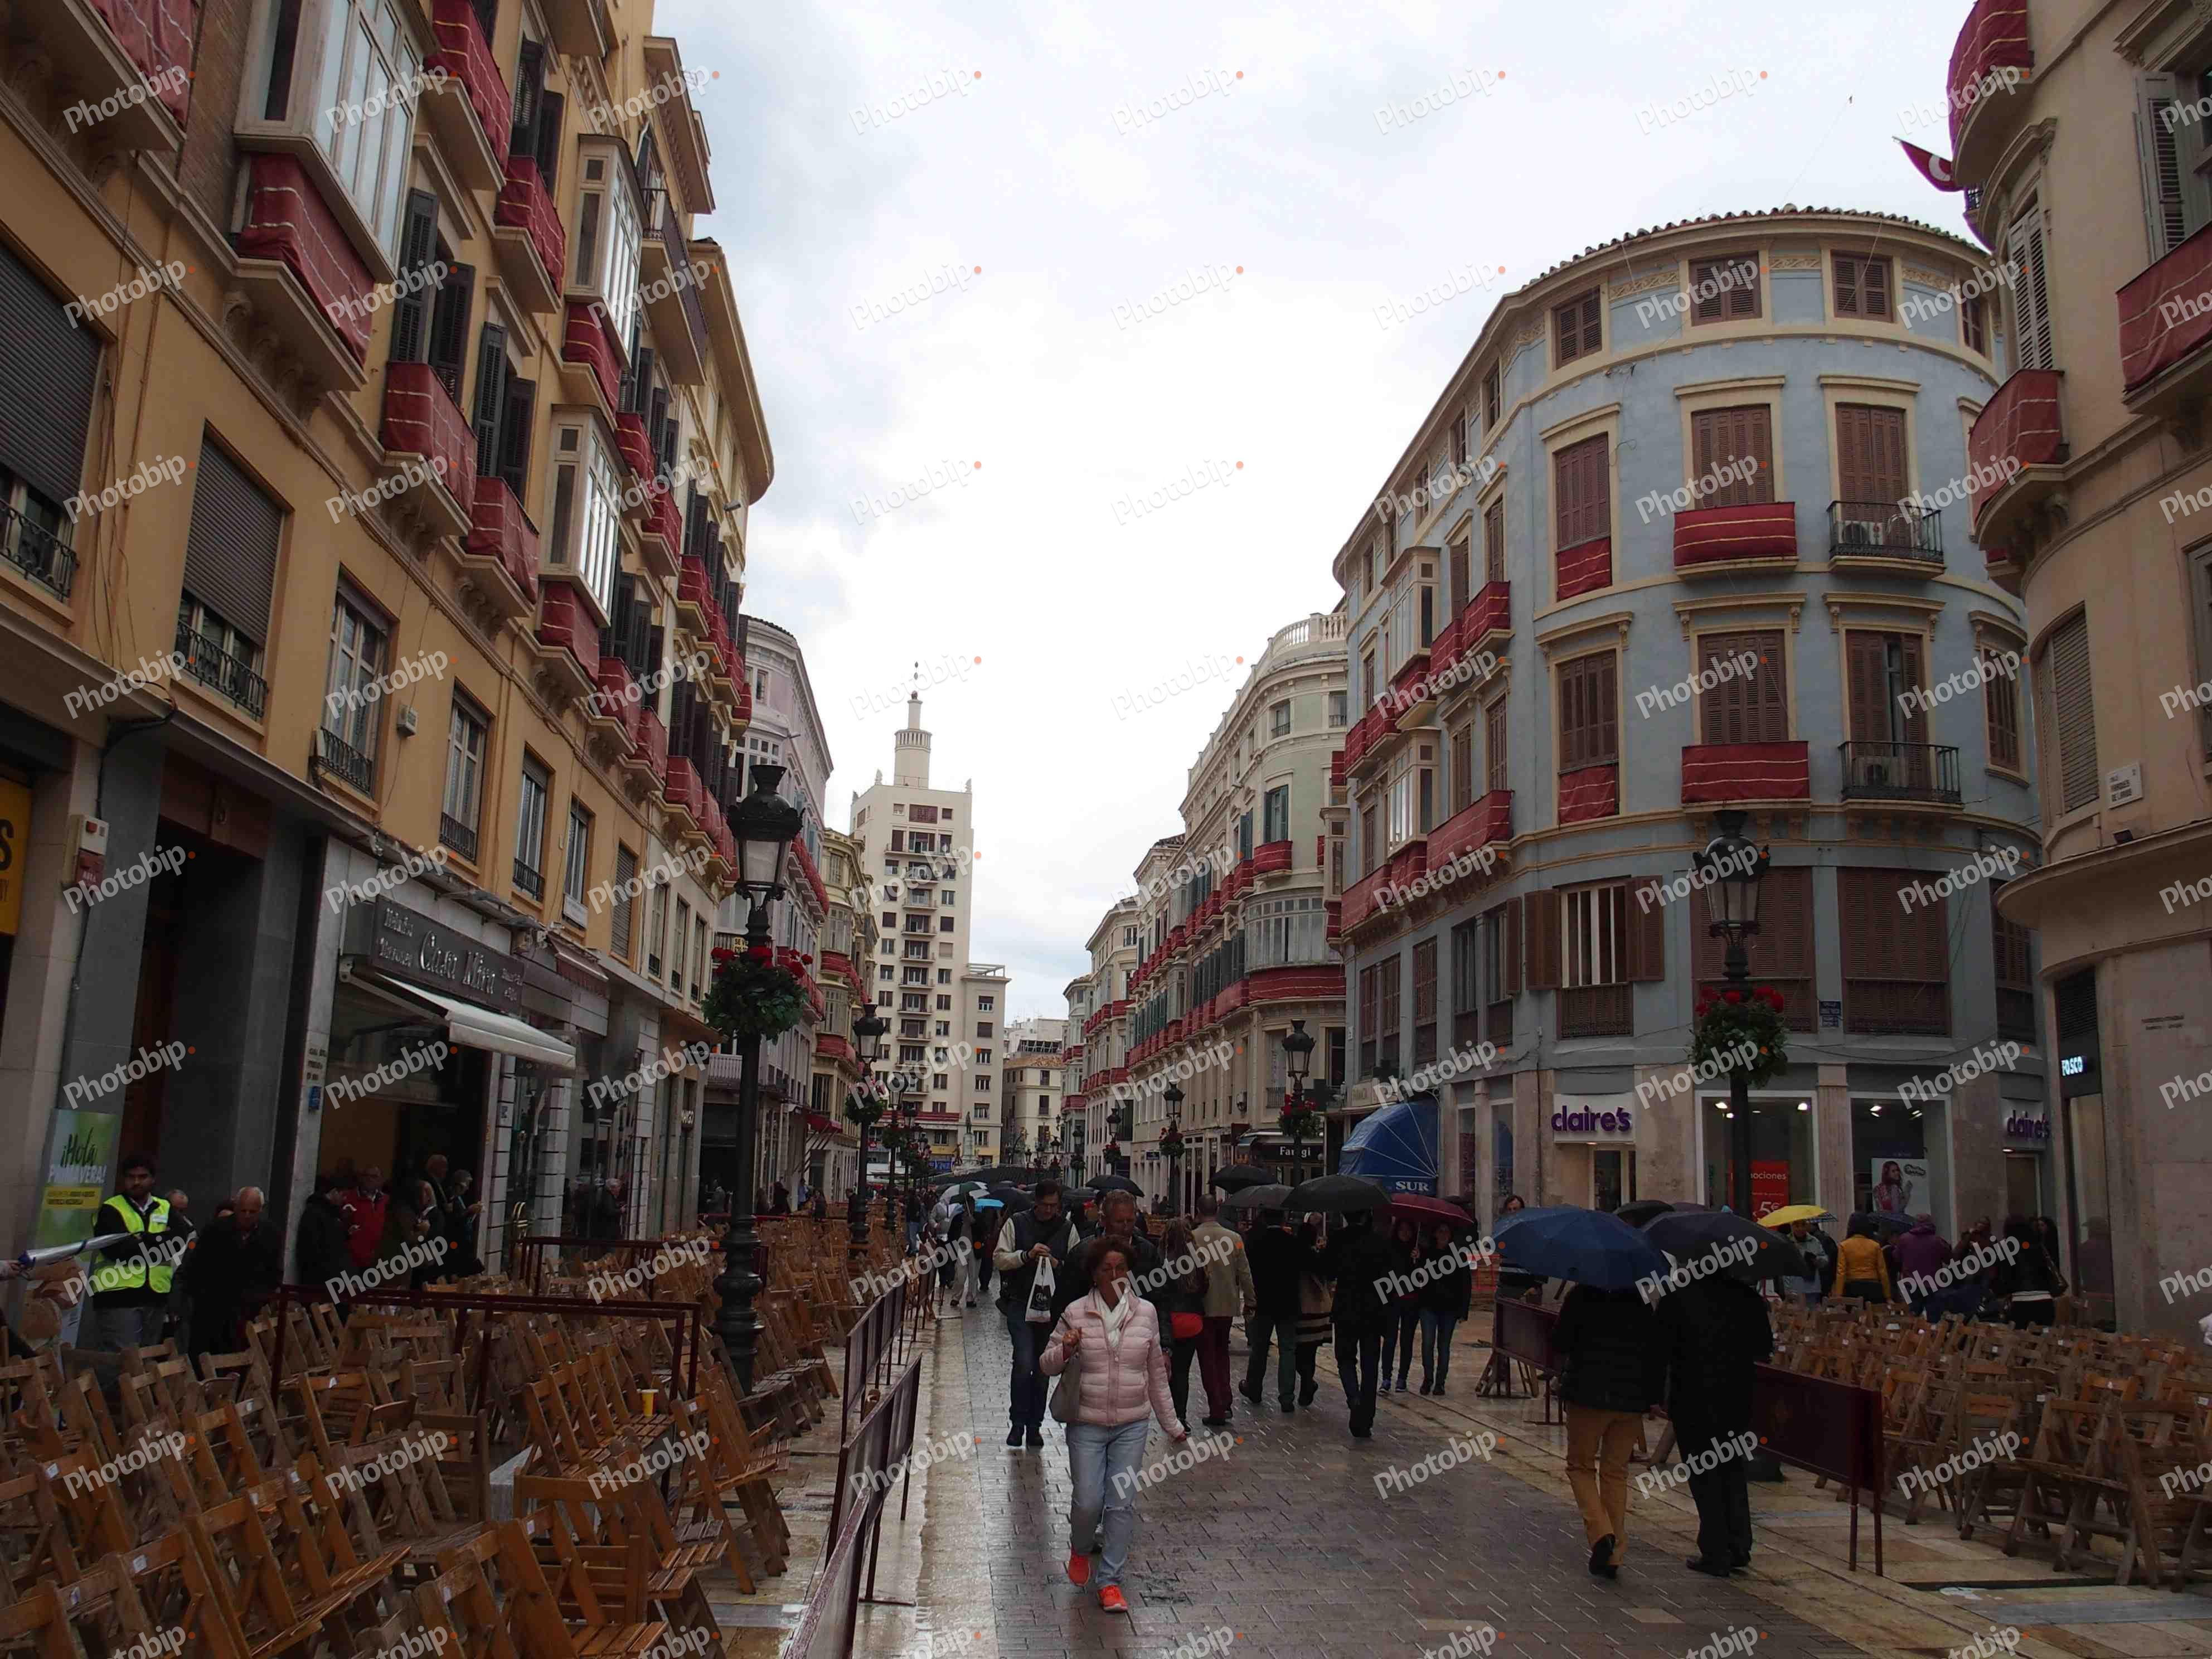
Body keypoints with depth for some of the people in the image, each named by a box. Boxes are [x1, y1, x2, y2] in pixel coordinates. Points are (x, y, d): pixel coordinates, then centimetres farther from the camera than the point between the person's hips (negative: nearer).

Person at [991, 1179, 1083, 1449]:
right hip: (1020, 1304, -3)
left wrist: (1059, 1265, -12)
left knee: (1043, 1367, 9)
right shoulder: (1016, 1223, 0)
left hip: (1052, 1306, 3)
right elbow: (1000, 1259, -4)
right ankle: (1017, 1422, 1)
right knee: (1024, 1362, -13)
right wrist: (1027, 1255, -19)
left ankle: (1034, 1426, 20)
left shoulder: (1068, 1228, 6)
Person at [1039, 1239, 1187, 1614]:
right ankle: (1079, 1550, 31)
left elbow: (1156, 1374, 9)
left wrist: (1171, 1424, 12)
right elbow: (1047, 1365, 2)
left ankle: (1111, 1580, 13)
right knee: (1088, 1501, -2)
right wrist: (1065, 1350, -21)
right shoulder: (1076, 1313, -5)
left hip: (1132, 1425, 1)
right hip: (1087, 1424, -1)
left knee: (1122, 1502, -1)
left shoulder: (1146, 1313, 0)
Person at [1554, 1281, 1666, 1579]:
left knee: (1580, 1466, 11)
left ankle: (1600, 1532, -11)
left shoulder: (1581, 1297, -7)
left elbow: (1559, 1343, -7)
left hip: (1588, 1395, -4)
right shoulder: (1642, 1304, 5)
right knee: (1616, 1472, 13)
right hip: (1632, 1399, 4)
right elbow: (1657, 1353, 2)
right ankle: (1613, 1555, 11)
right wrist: (1656, 1397, 5)